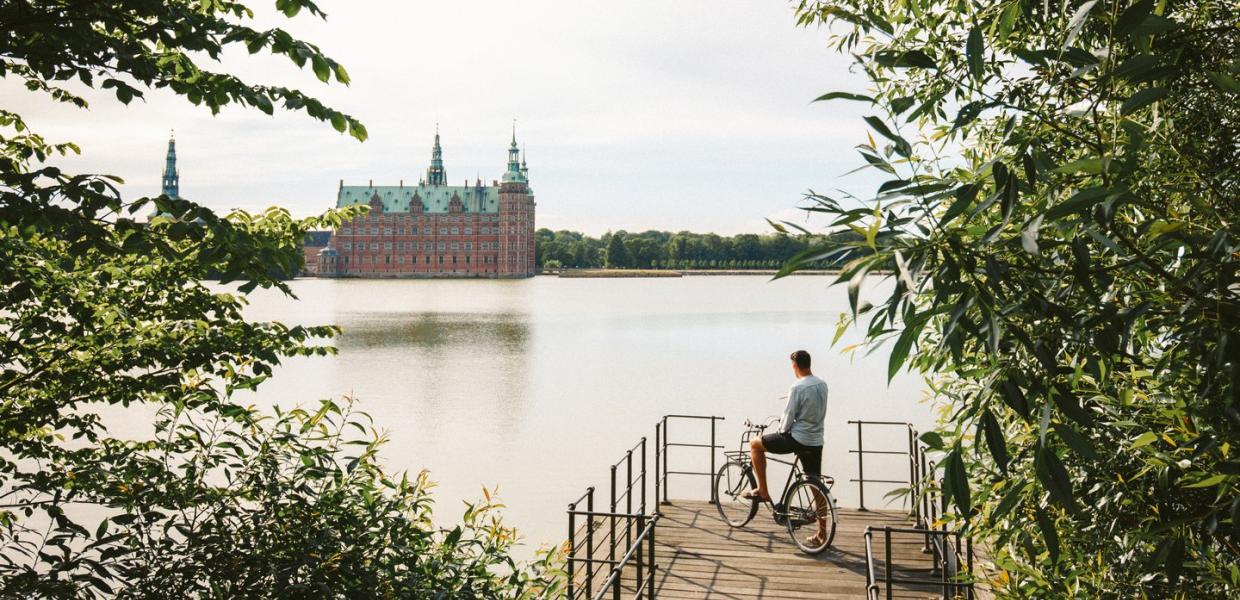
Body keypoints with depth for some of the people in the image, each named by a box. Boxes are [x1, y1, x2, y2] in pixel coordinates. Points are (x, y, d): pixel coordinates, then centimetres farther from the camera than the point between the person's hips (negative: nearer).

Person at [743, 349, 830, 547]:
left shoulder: (798, 387, -16)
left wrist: (781, 431, 7)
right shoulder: (822, 385, 8)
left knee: (755, 445, 10)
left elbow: (788, 417, -14)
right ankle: (821, 534, 16)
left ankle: (762, 491, 11)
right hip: (816, 442, 7)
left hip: (796, 439, -7)